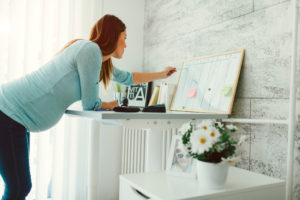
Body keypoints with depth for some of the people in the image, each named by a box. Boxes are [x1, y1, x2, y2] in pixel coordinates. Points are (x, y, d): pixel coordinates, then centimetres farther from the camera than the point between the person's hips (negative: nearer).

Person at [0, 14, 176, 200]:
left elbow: (128, 78, 28)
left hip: (16, 115, 9)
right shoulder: (90, 49, -16)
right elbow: (90, 104, -13)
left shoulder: (103, 62, 12)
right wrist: (109, 105, 8)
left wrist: (161, 75, 37)